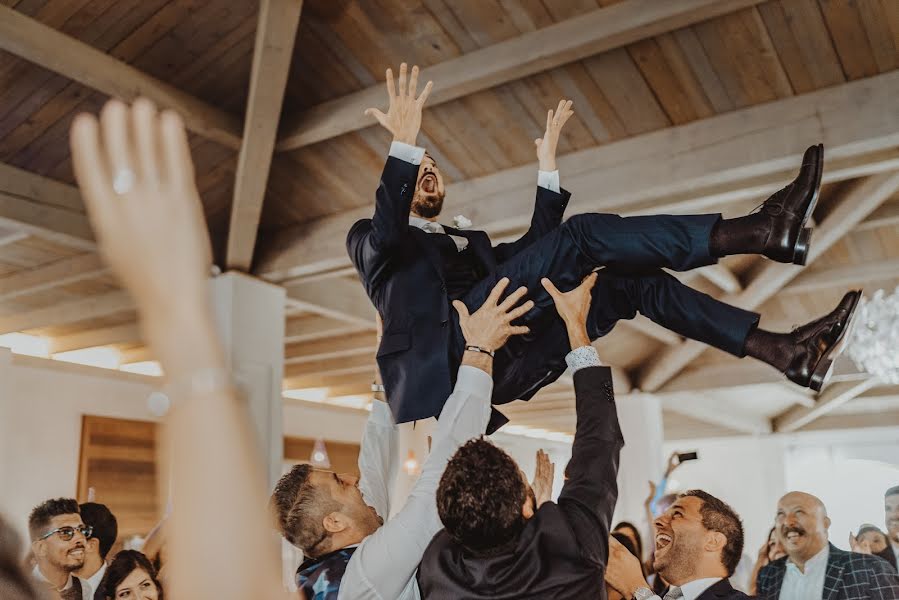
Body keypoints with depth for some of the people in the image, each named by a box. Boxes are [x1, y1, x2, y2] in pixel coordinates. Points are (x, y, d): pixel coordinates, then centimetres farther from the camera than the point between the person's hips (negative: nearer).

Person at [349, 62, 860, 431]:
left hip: (504, 369, 6)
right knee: (579, 237, -20)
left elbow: (532, 252, 19)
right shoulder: (371, 243, 20)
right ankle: (760, 232, -26)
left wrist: (547, 168, 15)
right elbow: (387, 227, -7)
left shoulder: (470, 244, 37)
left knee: (632, 282, -7)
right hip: (451, 350, -6)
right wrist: (405, 145, -21)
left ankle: (787, 354, -14)